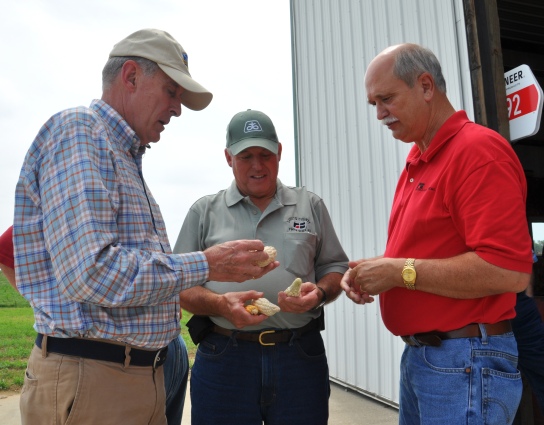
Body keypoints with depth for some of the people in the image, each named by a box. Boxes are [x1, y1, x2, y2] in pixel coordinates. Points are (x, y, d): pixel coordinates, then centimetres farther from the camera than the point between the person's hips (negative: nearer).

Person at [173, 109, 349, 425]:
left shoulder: (310, 205, 10)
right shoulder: (204, 211, 7)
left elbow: (335, 267, 12)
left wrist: (319, 292, -10)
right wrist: (220, 304, -15)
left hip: (301, 356, 1)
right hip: (224, 359, 0)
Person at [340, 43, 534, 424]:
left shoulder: (478, 150, -15)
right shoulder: (417, 161, 10)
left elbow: (508, 271, -24)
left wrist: (400, 271, -19)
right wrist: (374, 272, 0)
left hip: (465, 363, -8)